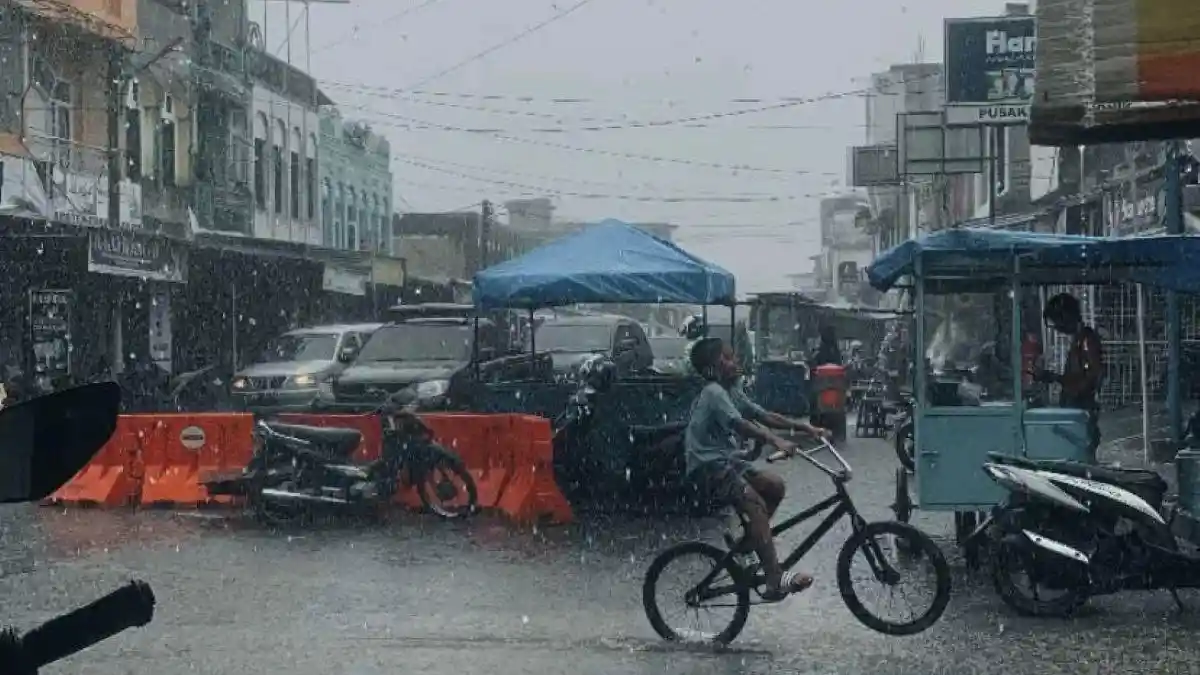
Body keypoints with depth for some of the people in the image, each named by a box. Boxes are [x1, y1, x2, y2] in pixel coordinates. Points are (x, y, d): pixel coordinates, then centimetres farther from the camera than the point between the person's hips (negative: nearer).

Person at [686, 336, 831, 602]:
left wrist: (806, 427, 2)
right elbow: (739, 424, -31)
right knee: (756, 504, -24)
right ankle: (775, 581, -30)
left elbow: (764, 416, 11)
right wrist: (776, 441, -42)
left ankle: (751, 539, 11)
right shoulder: (714, 393, -16)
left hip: (727, 460, 9)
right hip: (709, 466, -9)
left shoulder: (732, 391, 13)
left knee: (775, 485, -3)